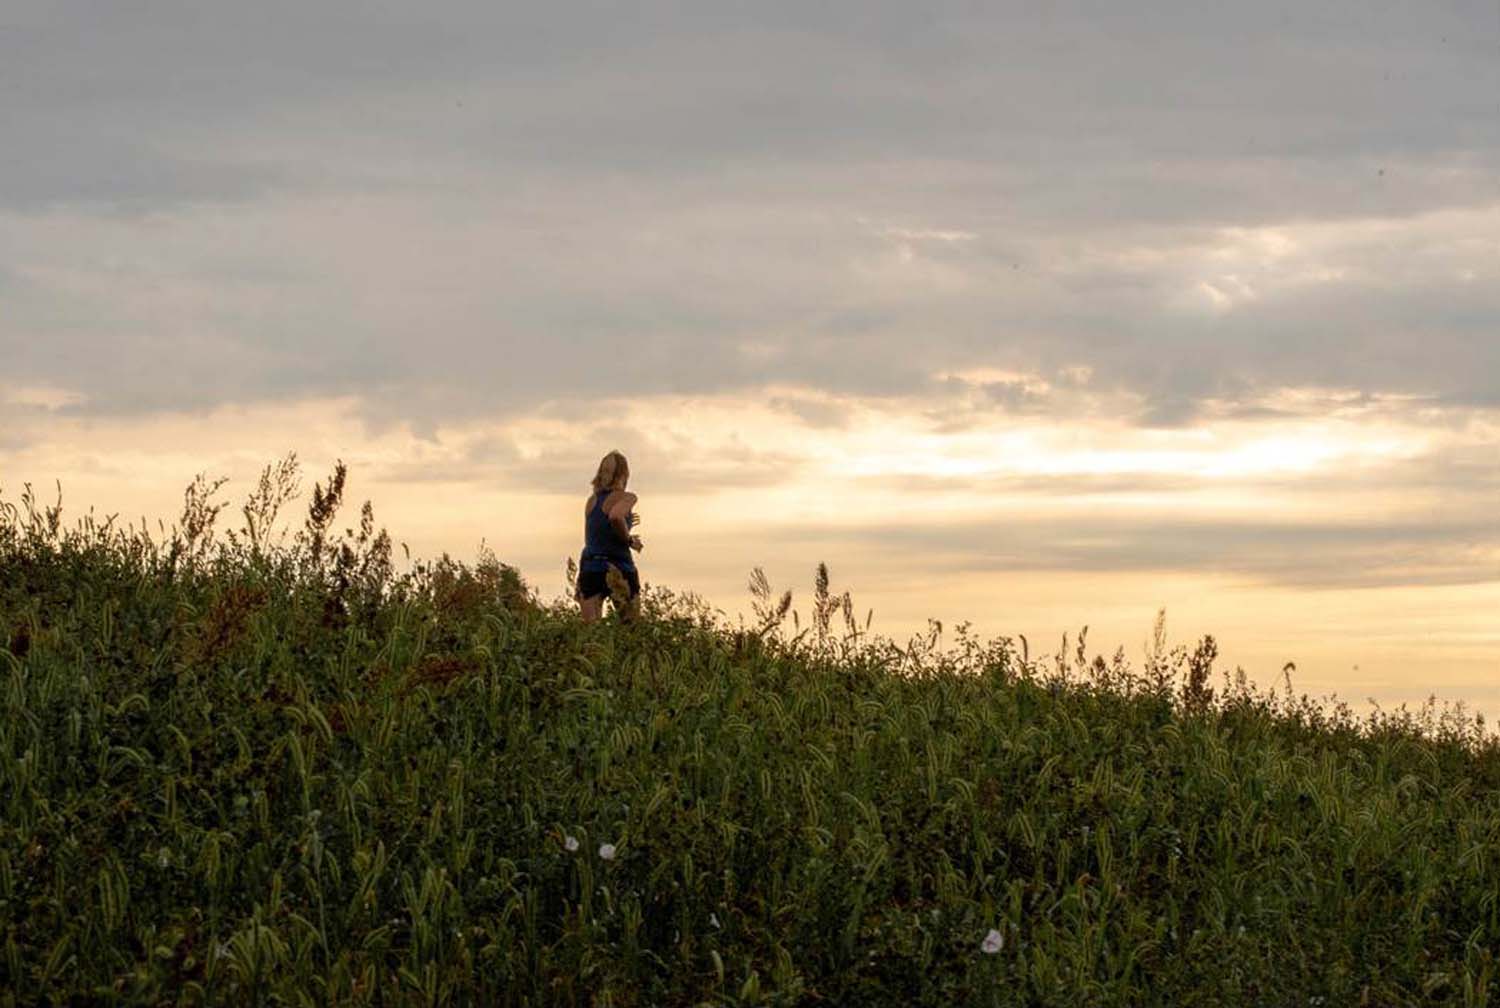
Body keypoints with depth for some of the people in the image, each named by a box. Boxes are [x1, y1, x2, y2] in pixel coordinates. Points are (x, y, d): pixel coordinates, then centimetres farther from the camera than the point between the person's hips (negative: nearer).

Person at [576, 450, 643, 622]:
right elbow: (615, 517, -27)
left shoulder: (591, 500, 14)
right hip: (620, 569, -5)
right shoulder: (626, 497, -5)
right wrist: (629, 540, -10)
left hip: (589, 568, 5)